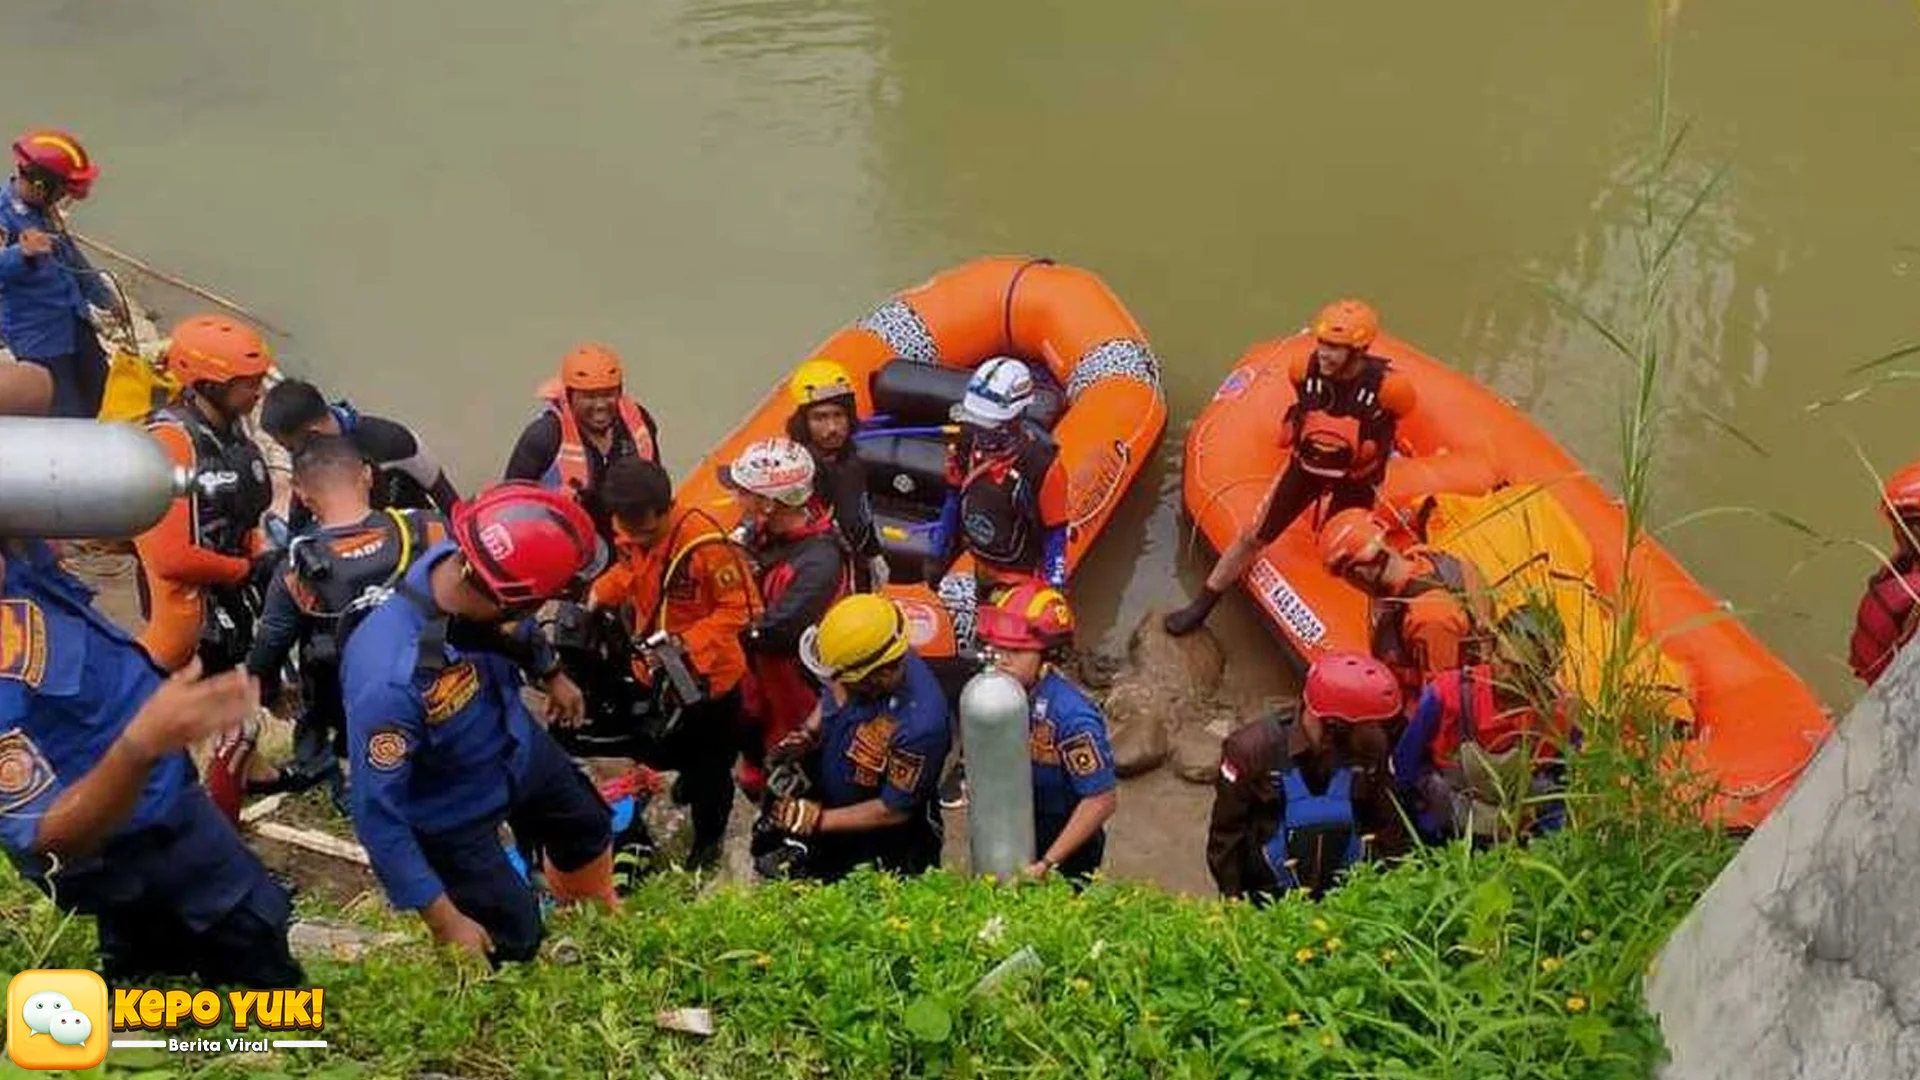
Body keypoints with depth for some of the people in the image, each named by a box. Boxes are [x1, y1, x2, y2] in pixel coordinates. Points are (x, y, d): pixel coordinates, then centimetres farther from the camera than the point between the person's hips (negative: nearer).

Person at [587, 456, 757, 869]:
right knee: (655, 752, 27)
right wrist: (600, 593, -7)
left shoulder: (706, 543, -33)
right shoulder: (631, 533, -13)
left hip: (708, 675, -6)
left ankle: (708, 840, 41)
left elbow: (739, 608, -24)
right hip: (653, 672, 6)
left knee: (710, 768, 15)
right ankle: (689, 770, 61)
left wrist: (687, 643, -33)